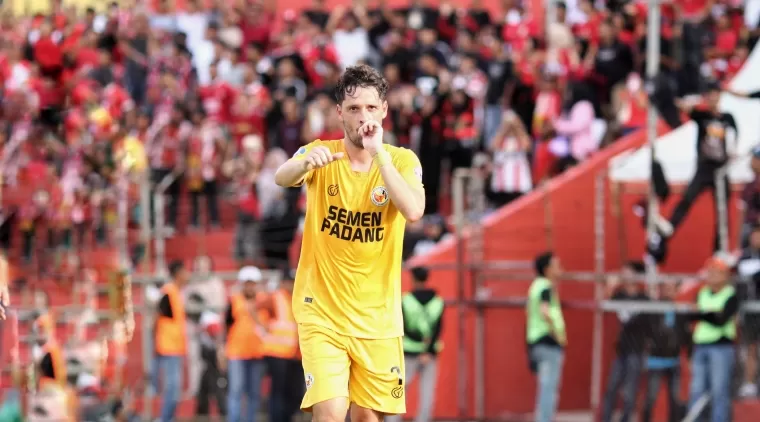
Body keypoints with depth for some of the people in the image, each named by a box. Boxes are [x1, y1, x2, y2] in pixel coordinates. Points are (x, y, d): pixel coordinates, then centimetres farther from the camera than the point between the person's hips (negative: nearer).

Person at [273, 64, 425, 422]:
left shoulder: (402, 161, -2)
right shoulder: (321, 155, -4)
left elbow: (413, 211, -21)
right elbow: (281, 178, -26)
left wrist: (378, 152, -26)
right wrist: (306, 162, -48)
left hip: (377, 316, 2)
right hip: (321, 311, -2)